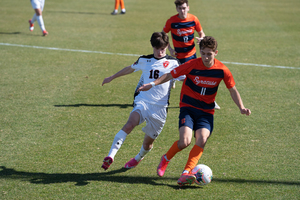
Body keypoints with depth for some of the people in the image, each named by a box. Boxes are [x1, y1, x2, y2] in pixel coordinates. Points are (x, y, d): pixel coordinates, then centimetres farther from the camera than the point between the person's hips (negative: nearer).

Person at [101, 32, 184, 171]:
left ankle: (138, 158, 44)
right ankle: (111, 156, -38)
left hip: (160, 108, 0)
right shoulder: (144, 60, 11)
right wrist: (112, 78, 41)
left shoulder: (172, 63, 5)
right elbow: (130, 69, 29)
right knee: (129, 125, -30)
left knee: (148, 143, 9)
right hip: (143, 101, 0)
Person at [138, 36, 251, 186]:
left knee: (202, 140, -23)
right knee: (185, 141, -20)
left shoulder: (222, 70, -6)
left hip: (206, 111, 2)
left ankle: (185, 174, -25)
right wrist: (153, 84, -14)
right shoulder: (192, 65, -12)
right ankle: (165, 159, 10)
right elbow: (171, 75, -3)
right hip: (188, 107, -2)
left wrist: (241, 108, -5)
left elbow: (233, 89, 6)